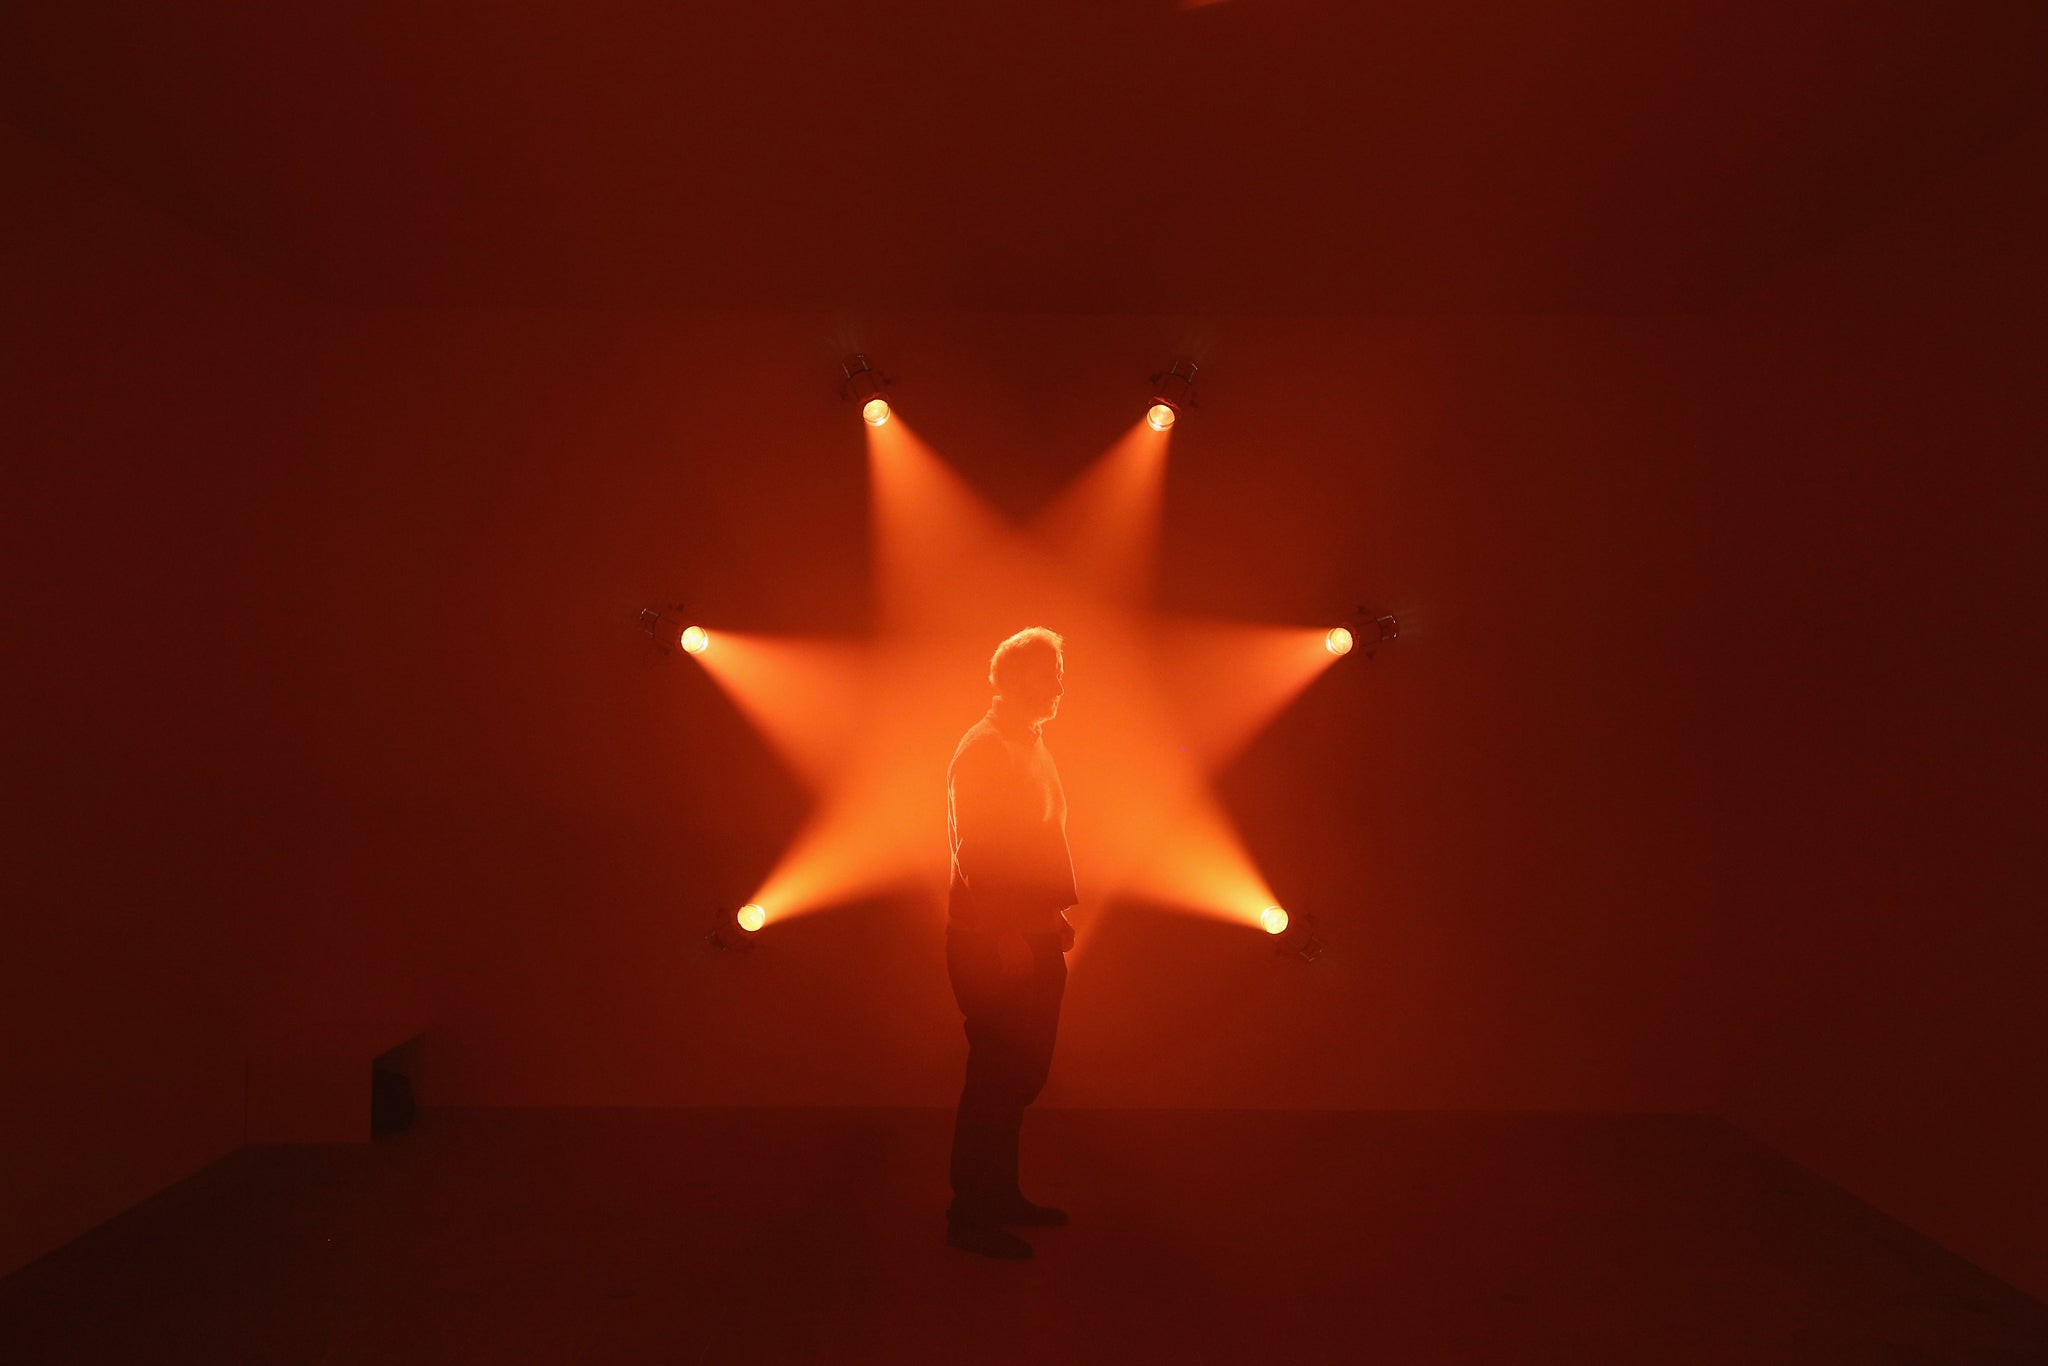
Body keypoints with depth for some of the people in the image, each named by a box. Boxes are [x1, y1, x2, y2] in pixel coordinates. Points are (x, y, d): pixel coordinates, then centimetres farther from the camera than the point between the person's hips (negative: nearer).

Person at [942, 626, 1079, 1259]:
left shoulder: (1029, 745, 15)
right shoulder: (983, 749, -14)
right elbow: (975, 852, -20)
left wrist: (1055, 916, 18)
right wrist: (1007, 935, -21)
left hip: (1032, 935, 9)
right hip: (994, 941, -9)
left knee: (1020, 1075, 16)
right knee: (996, 1077, 0)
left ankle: (1001, 1195, 30)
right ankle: (971, 1214, 15)